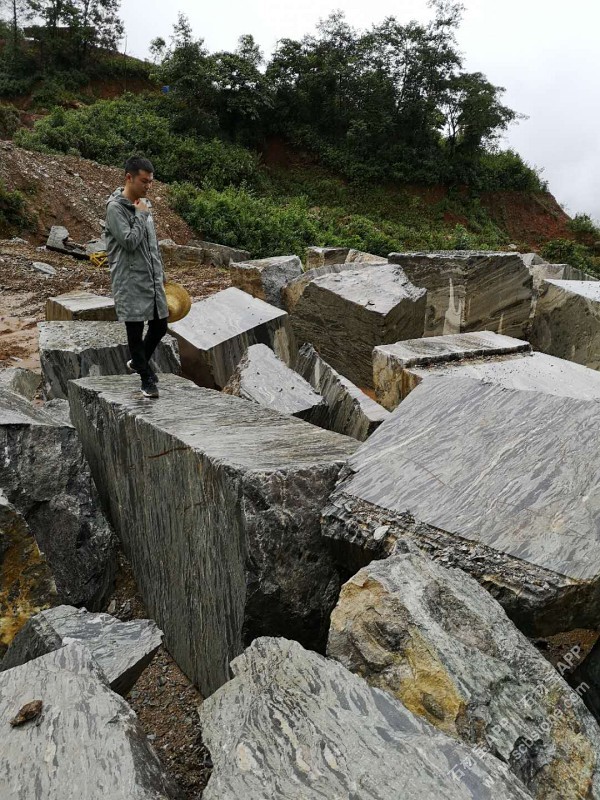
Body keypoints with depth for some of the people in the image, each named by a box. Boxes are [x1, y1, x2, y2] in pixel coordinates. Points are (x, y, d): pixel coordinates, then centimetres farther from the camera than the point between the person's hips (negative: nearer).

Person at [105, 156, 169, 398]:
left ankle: (138, 362, 35)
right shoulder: (115, 207, -11)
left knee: (160, 325, 12)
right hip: (130, 281, -7)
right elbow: (130, 241, -21)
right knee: (135, 330, 2)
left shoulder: (145, 204, 13)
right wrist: (140, 215, -11)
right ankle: (147, 377, 15)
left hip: (151, 279, 7)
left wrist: (160, 275, 19)